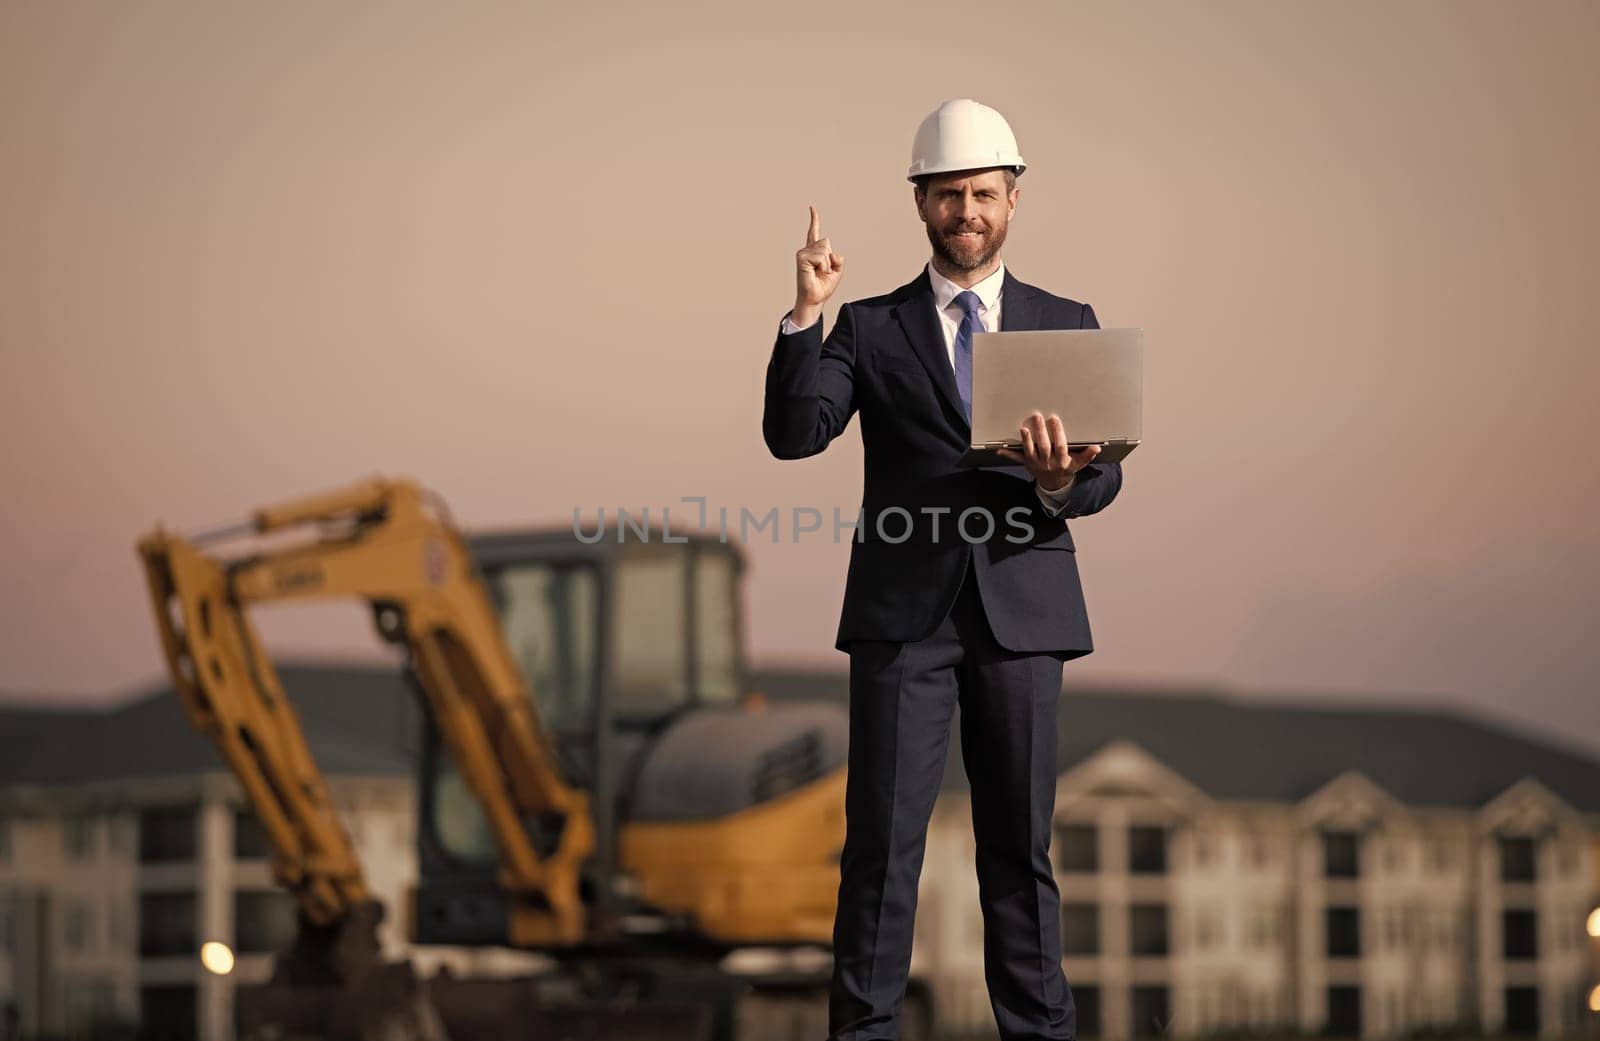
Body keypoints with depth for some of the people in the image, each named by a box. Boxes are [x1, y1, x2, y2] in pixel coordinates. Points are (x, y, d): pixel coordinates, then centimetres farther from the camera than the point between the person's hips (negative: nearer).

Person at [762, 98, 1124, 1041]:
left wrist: (1062, 483, -19)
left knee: (1021, 841, 6)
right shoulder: (869, 328, 9)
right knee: (883, 840, -3)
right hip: (904, 609, -1)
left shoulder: (1066, 324, 11)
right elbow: (794, 435, -5)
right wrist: (807, 314, -15)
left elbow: (1106, 476, 4)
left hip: (1021, 608, 1)